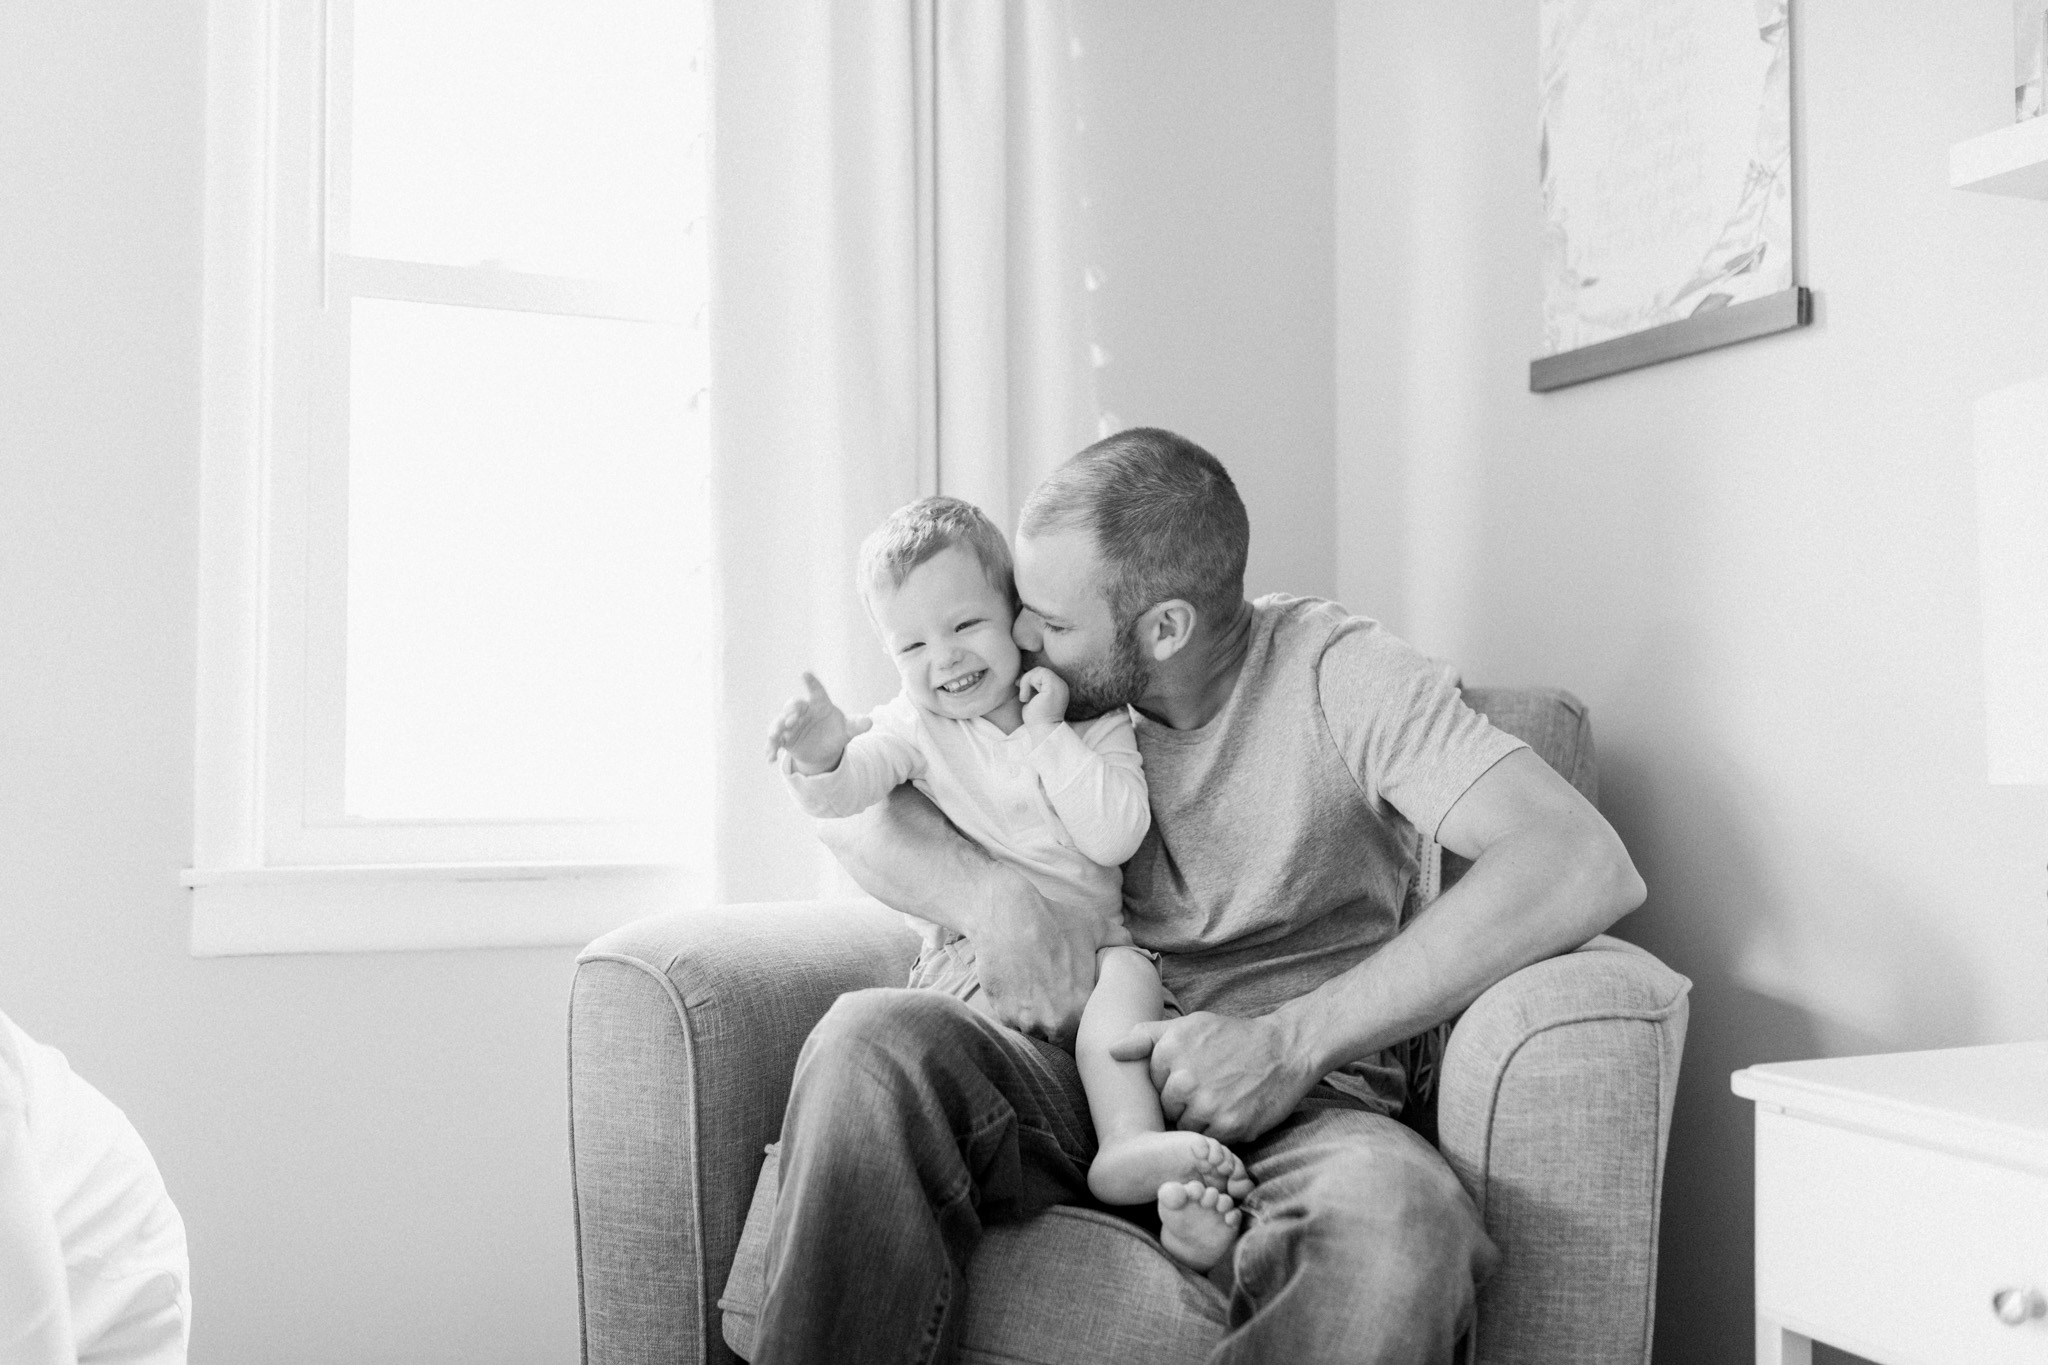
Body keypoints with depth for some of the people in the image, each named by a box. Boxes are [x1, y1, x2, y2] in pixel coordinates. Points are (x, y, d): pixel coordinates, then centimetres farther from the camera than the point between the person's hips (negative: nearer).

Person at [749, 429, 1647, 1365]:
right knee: (868, 1038, -27)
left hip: (1290, 1102, -3)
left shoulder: (1334, 674, -8)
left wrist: (1292, 1036, -23)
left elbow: (1587, 865, -20)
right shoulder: (1062, 685, 6)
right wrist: (991, 899, -15)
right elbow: (850, 804, 9)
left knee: (1398, 1225, -38)